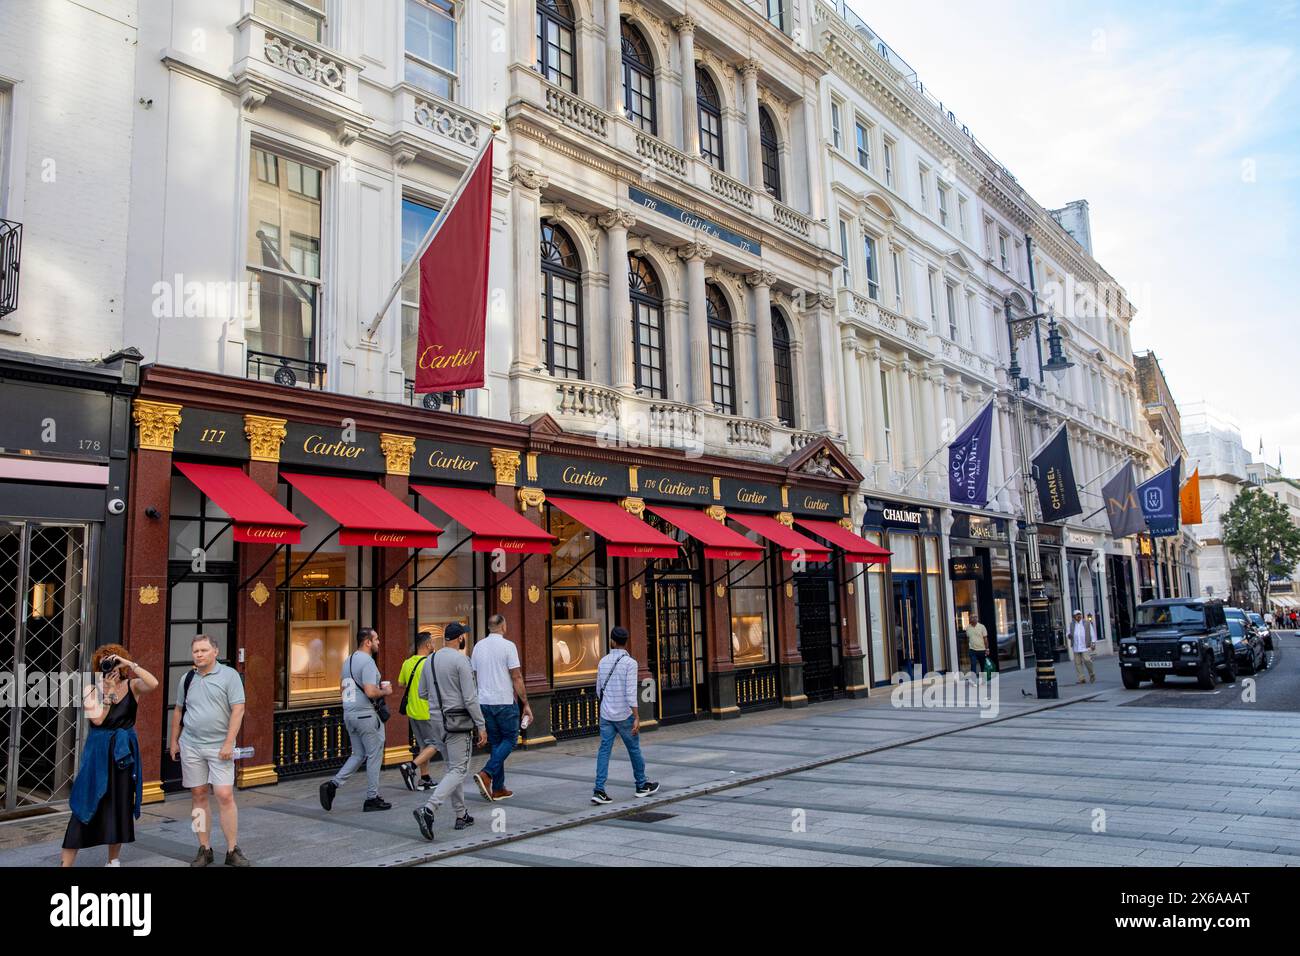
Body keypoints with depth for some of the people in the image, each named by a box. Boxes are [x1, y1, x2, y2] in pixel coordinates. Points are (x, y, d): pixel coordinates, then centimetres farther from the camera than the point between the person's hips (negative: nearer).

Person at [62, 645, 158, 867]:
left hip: (124, 751, 1)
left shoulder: (131, 686, 0)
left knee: (120, 805, 9)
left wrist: (130, 664, -22)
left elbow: (153, 683, -22)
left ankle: (114, 859, 22)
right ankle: (66, 862, 2)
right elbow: (97, 719, -14)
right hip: (98, 751, -1)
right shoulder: (91, 689, -1)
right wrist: (108, 691, -16)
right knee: (87, 805, -3)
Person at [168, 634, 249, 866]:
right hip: (190, 746, 4)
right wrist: (174, 741, 16)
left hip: (219, 746, -4)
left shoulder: (229, 675, -6)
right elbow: (178, 710, 20)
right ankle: (204, 849, 17)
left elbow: (238, 709, -10)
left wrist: (229, 743, -15)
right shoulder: (187, 679, 9)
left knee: (225, 795, -9)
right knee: (198, 796, 7)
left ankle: (233, 850, 0)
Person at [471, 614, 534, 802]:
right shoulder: (508, 646, -9)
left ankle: (498, 788, 12)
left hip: (484, 702, 6)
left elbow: (475, 676, 14)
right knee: (509, 739, 7)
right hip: (505, 702, -6)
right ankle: (486, 774, -11)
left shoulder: (478, 646, 8)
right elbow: (517, 678, -10)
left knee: (495, 742, 12)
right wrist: (526, 704, -5)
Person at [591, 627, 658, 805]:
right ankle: (642, 785, 25)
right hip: (624, 715, -4)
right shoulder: (630, 663, -13)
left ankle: (599, 790, -7)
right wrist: (637, 718, -18)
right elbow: (630, 692, -19)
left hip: (606, 715, 4)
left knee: (604, 750, 2)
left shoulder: (603, 661, 4)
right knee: (634, 749, 12)